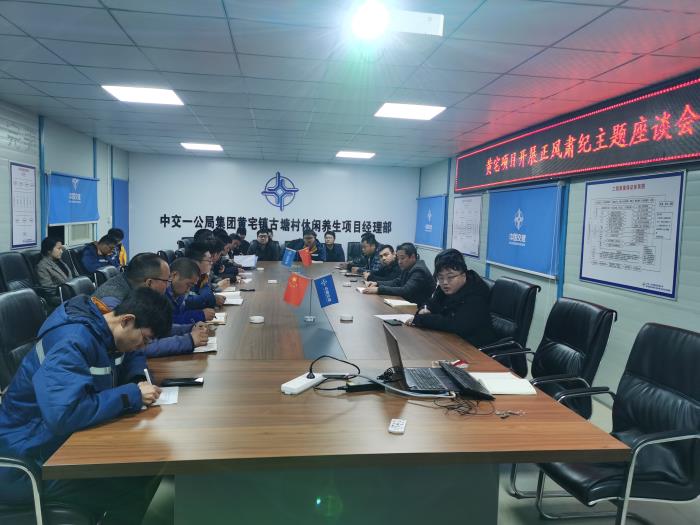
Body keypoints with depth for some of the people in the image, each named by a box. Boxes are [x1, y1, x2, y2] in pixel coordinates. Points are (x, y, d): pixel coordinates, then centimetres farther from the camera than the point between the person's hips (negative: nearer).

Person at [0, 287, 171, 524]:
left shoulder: (103, 328, -1)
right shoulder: (73, 342, -27)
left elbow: (133, 355, 18)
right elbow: (62, 415, -38)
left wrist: (139, 380, -5)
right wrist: (132, 395, -28)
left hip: (70, 439, 8)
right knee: (136, 486, -18)